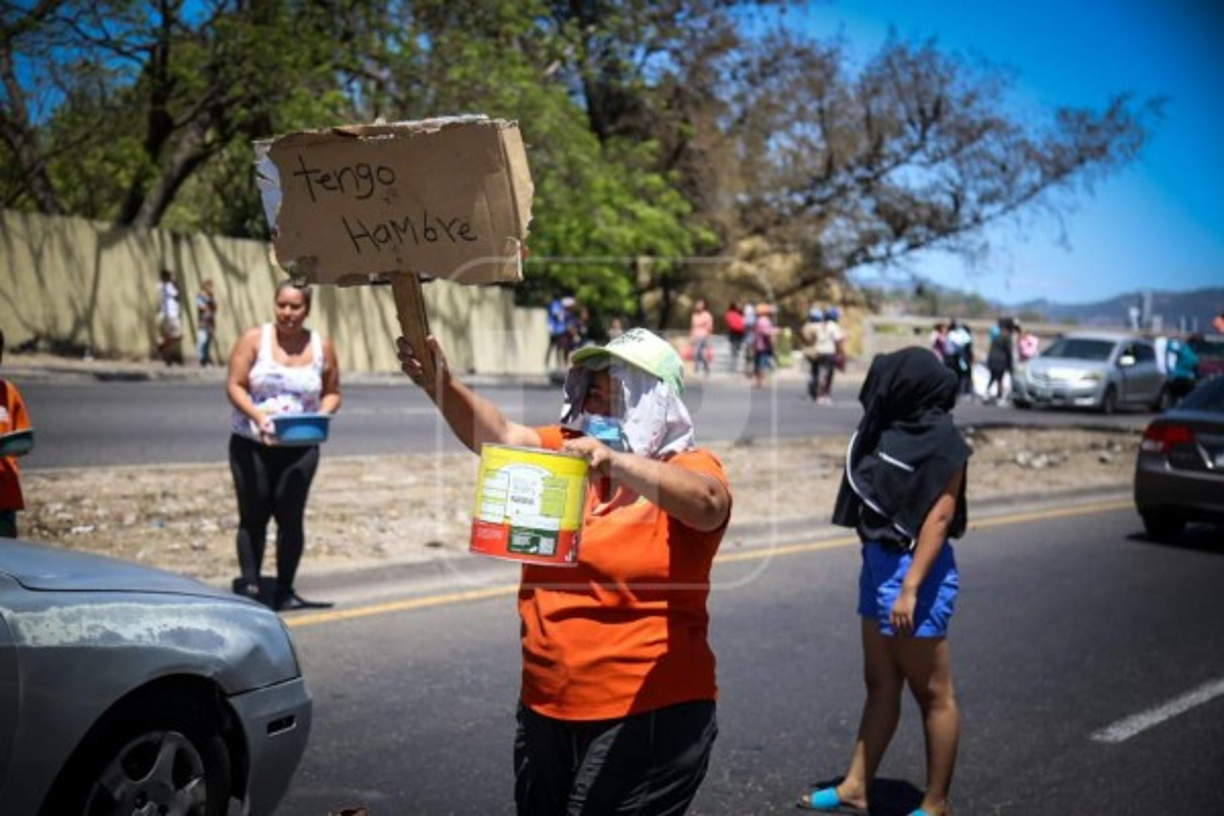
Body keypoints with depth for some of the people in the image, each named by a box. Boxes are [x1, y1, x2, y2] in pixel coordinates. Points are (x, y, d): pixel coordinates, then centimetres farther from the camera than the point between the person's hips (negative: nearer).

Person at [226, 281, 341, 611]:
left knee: (290, 516, 1)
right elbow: (234, 385, -6)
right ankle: (250, 583, 3)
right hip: (251, 445, -1)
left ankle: (285, 590, 9)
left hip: (300, 448, 1)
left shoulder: (321, 347, 4)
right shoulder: (254, 339, -2)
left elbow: (332, 393, 10)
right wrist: (257, 414, -22)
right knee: (253, 516, 1)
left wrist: (322, 414, -11)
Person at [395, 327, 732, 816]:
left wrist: (615, 461, -42)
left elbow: (707, 503, -29)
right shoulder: (565, 451, 7)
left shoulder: (687, 468, -7)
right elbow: (499, 434, -9)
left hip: (648, 715, -6)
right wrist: (441, 386, -25)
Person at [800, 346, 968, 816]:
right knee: (880, 685, 15)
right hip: (879, 563, 9)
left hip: (913, 569, -9)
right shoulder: (898, 428, 9)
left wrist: (910, 588, -22)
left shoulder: (940, 440, -15)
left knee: (931, 693, 4)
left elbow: (939, 516, -19)